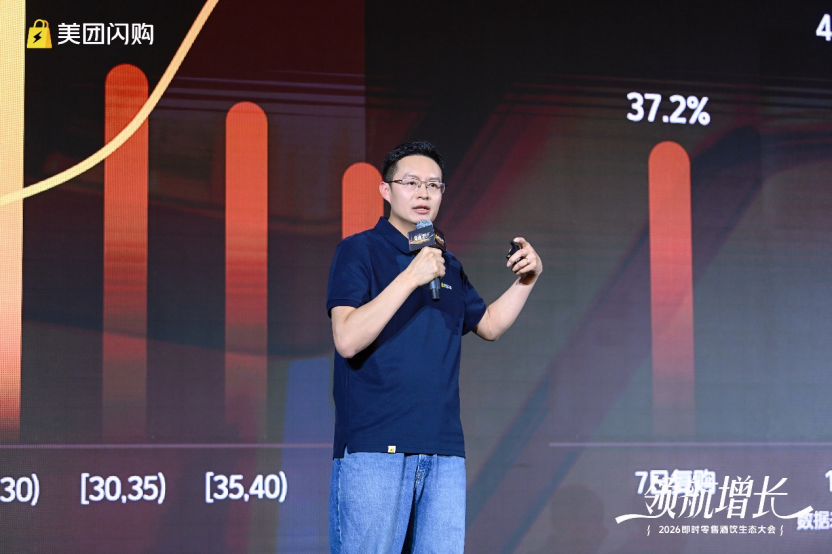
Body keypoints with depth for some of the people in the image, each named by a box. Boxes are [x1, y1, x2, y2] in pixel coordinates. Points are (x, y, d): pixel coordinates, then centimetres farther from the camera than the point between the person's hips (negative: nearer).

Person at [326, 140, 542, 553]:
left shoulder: (448, 266, 20)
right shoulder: (359, 251, 0)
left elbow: (489, 324, 31)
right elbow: (347, 340, -13)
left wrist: (525, 280, 15)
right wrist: (411, 277, -17)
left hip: (443, 452, 6)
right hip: (373, 447, -6)